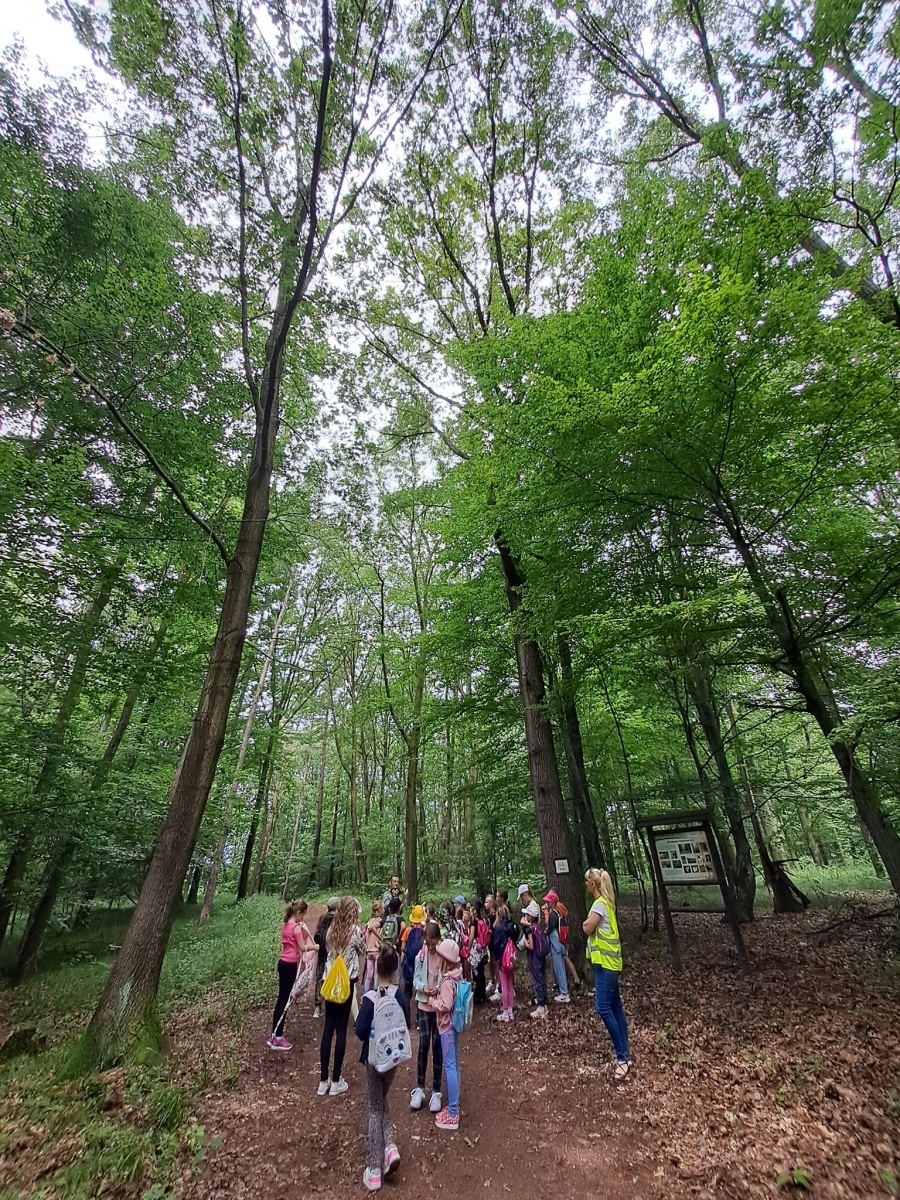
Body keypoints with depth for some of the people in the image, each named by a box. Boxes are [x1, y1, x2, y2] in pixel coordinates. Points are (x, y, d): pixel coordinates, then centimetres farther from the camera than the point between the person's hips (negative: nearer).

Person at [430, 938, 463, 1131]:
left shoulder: (447, 981, -26)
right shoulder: (456, 974, 1)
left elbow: (445, 1006, -28)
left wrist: (432, 1001, -14)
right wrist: (437, 994, 3)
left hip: (447, 1026, -9)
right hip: (452, 1024, 9)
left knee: (450, 1067, 1)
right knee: (454, 1065, 19)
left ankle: (452, 1115, 12)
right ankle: (453, 1107, 32)